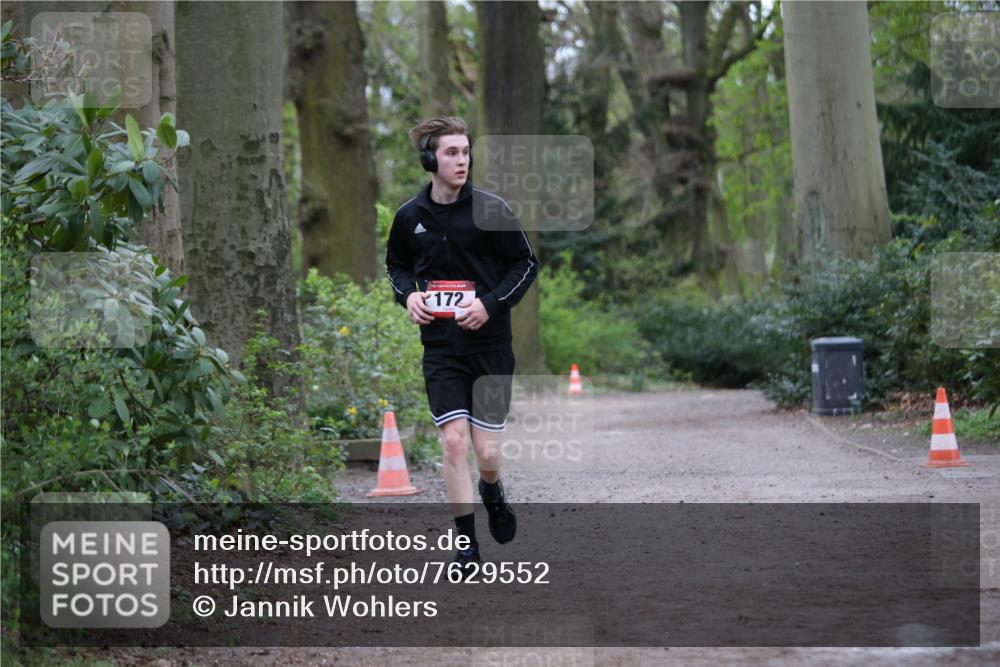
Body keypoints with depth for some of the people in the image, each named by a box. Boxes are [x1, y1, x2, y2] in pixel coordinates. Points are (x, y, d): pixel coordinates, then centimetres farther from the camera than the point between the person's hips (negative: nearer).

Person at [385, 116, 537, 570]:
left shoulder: (491, 210, -7)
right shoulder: (410, 216, 2)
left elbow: (526, 264, 0)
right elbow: (396, 264, 19)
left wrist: (491, 303, -13)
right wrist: (407, 293, -2)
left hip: (490, 346, -2)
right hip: (441, 349, 2)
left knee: (487, 452, -2)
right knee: (454, 441, -9)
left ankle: (491, 493, 35)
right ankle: (466, 544, 3)